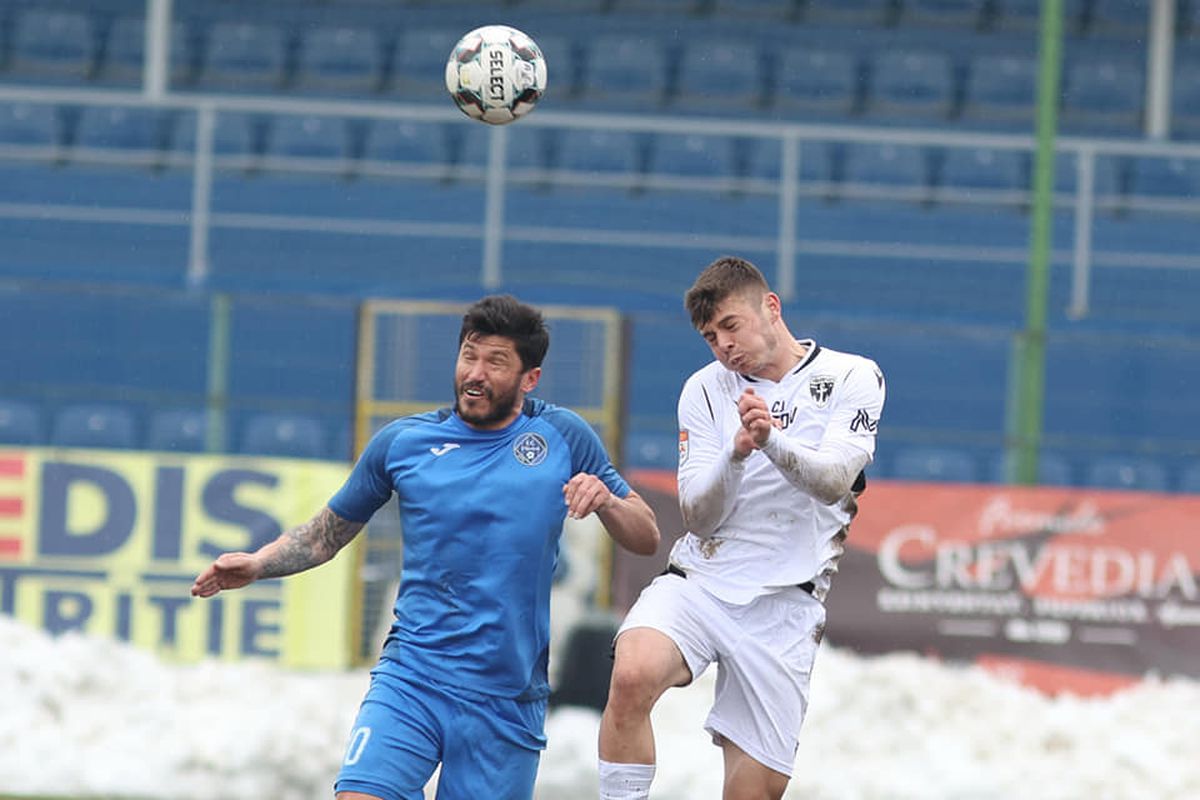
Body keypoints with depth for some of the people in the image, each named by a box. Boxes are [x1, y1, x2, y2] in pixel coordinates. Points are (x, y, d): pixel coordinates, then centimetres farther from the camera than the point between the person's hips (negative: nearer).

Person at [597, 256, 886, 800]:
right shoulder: (705, 391, 8)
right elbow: (697, 516, 1)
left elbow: (834, 480, -14)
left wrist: (773, 442, -33)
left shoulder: (852, 378, 2)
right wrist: (736, 454, -19)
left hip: (784, 607, -1)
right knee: (632, 676, -31)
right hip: (699, 583, 1)